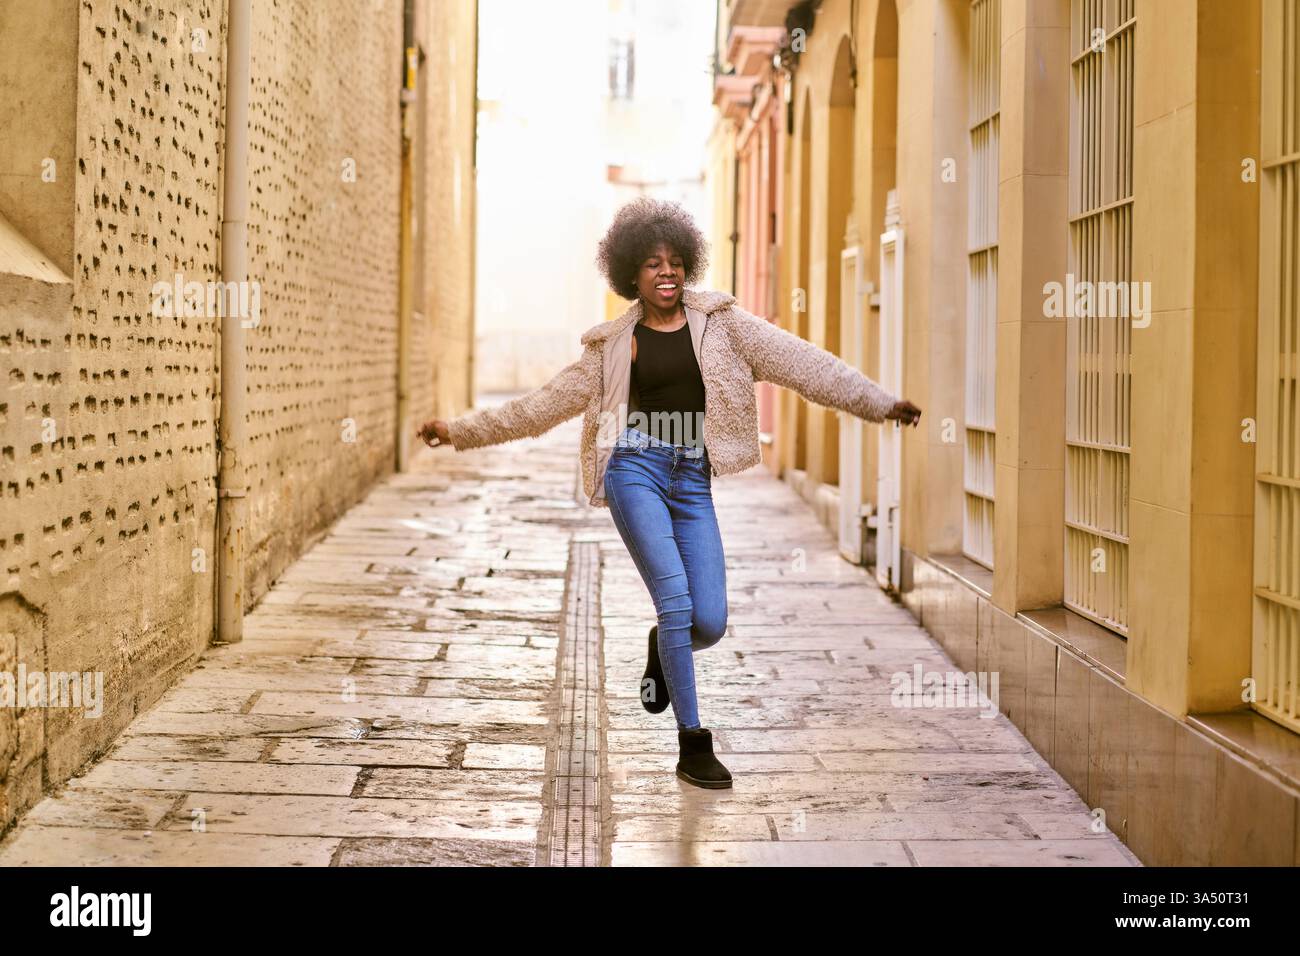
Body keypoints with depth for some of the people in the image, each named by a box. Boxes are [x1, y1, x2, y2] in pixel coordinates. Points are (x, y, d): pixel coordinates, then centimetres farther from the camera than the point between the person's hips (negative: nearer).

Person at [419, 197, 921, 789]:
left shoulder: (718, 322, 10)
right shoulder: (614, 345, 10)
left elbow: (801, 362, 4)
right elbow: (545, 403, 16)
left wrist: (880, 403, -1)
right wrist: (461, 430, 15)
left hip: (693, 482, 2)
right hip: (635, 469, -1)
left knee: (710, 623, -8)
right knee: (675, 598, -17)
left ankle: (663, 648, 31)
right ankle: (693, 745, -5)